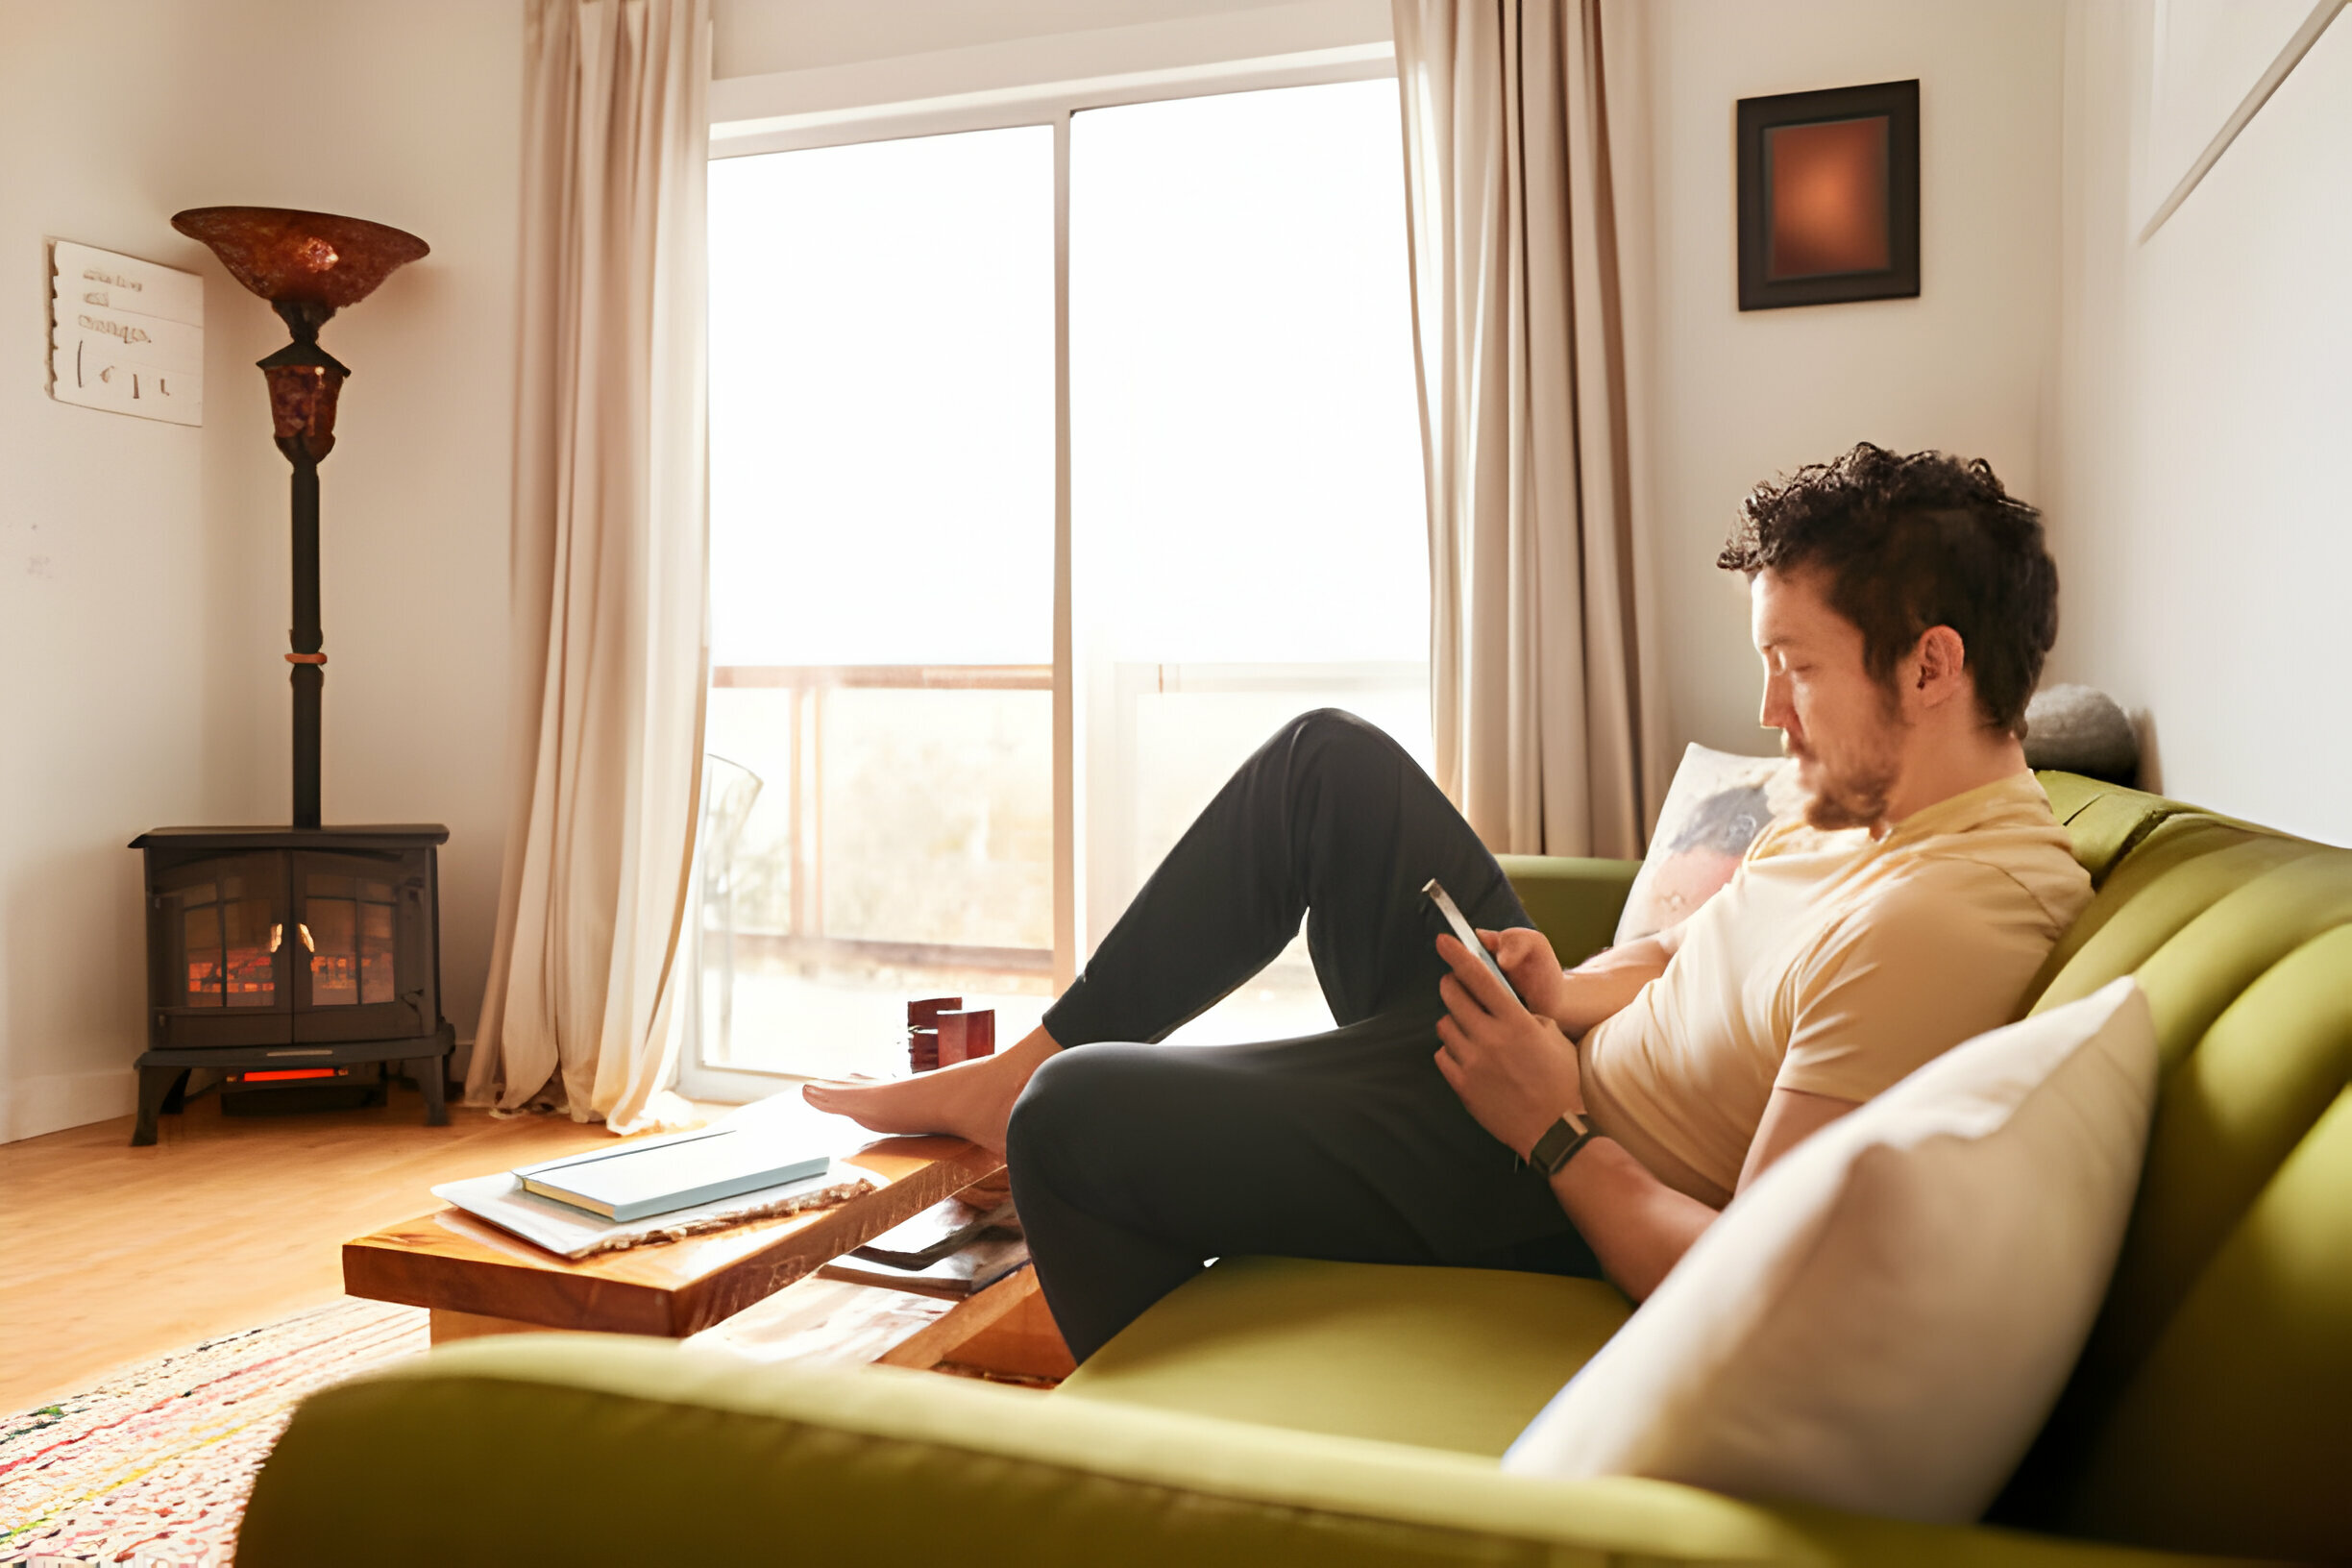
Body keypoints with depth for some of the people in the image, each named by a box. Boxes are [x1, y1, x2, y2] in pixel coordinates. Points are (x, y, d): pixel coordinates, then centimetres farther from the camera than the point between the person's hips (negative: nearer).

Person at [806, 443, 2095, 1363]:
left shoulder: (1934, 923, -30)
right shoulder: (1880, 793, 1)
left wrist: (1554, 1130, -20)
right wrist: (1570, 991, -3)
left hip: (1567, 1197, -9)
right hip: (1535, 1039, 10)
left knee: (1072, 1121, -12)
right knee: (1327, 756, 2)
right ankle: (1024, 1061, 10)